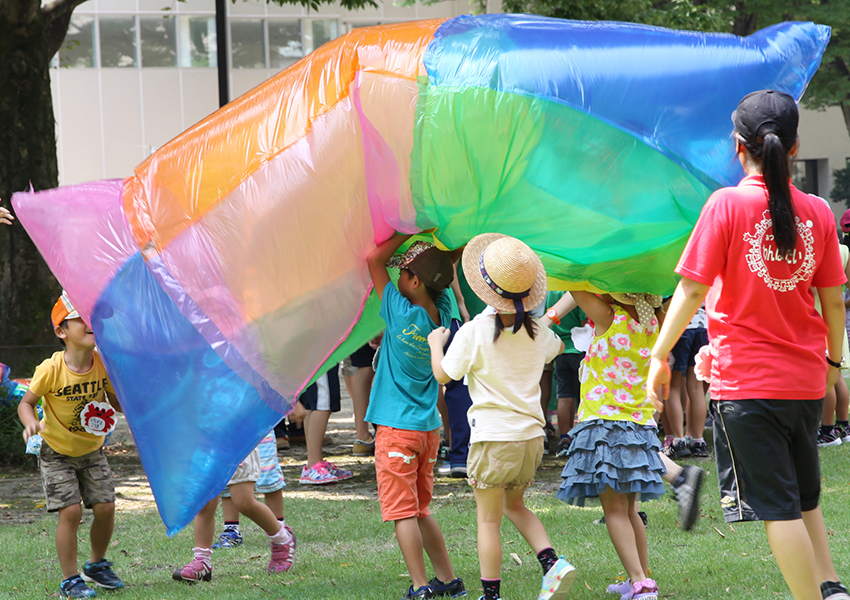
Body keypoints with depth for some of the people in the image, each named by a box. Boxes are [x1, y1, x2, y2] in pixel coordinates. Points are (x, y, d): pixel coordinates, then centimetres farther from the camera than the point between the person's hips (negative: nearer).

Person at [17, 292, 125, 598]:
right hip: (57, 452, -4)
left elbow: (117, 402, 0)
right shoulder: (51, 369, -24)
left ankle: (97, 565, 25)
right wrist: (30, 422, -34)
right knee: (70, 510, -14)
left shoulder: (104, 363, -14)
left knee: (105, 507, -1)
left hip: (92, 450, 4)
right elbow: (26, 402, -13)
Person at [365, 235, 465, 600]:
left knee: (403, 512, -4)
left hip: (397, 429, -7)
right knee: (420, 510, 17)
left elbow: (373, 259, -12)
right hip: (429, 426, 7)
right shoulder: (441, 313, 0)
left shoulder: (403, 313, -17)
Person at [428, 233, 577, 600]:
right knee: (514, 504, 23)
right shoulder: (538, 332, 3)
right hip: (532, 435, 6)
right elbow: (557, 348, 27)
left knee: (488, 518, 5)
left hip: (493, 437, -6)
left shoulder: (475, 332, -13)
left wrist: (436, 343, 14)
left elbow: (443, 376, -4)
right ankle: (553, 563, 4)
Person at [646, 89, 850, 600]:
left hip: (746, 381, -5)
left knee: (778, 507, -1)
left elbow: (693, 290, -11)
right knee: (805, 496, 20)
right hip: (806, 380, 5)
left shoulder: (727, 204, -10)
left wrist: (660, 356, -1)